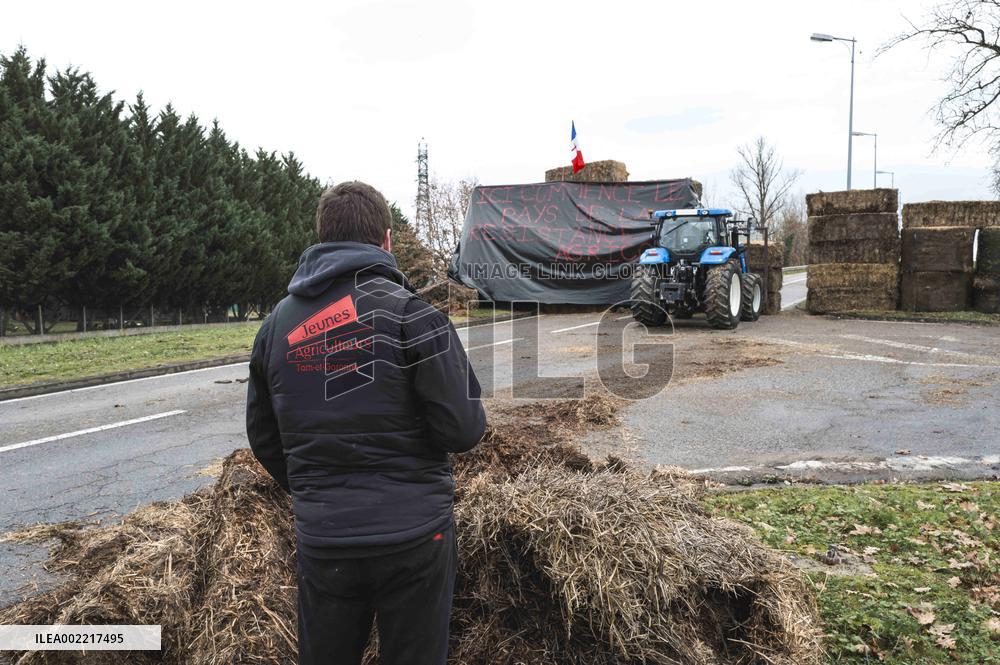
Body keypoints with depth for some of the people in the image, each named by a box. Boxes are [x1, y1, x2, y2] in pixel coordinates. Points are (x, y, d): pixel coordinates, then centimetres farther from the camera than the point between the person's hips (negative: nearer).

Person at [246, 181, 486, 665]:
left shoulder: (277, 322, 4)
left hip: (320, 539, 4)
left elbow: (263, 439, 10)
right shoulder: (408, 311, -12)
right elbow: (464, 429, -16)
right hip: (412, 535, -4)